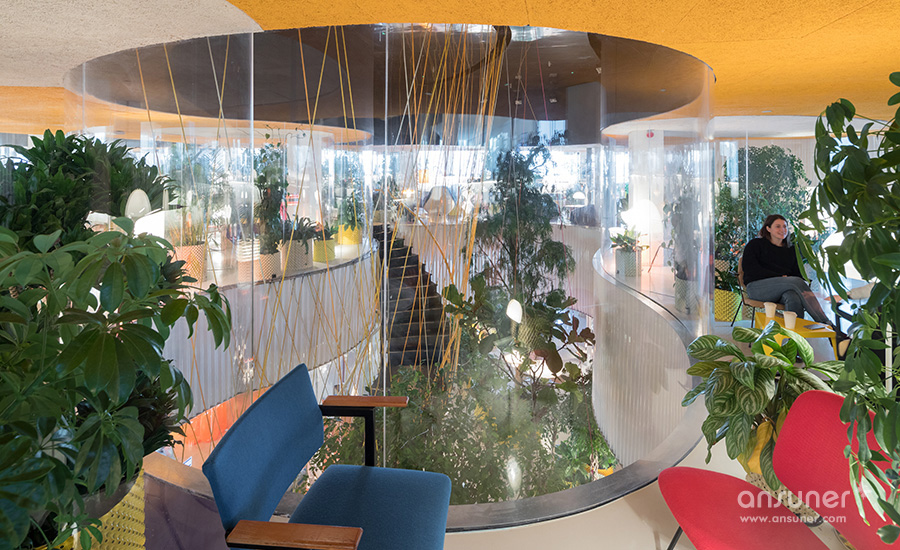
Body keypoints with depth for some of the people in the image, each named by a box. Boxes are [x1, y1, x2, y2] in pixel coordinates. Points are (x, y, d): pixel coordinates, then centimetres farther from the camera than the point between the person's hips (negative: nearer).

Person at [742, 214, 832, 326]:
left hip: (782, 290, 4)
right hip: (757, 286, -4)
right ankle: (825, 323, -36)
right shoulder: (755, 244, 11)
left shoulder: (791, 250, 27)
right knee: (796, 281, -31)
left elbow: (797, 273, 21)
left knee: (793, 297, -36)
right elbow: (751, 270, -3)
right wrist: (780, 278, -10)